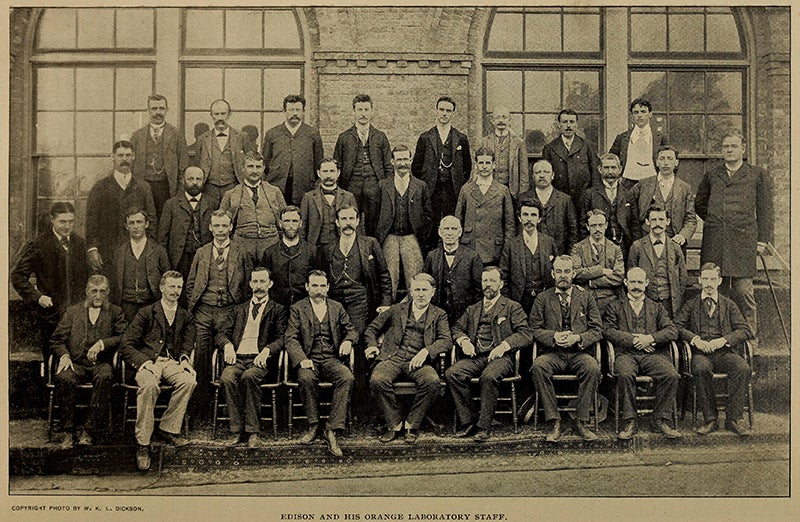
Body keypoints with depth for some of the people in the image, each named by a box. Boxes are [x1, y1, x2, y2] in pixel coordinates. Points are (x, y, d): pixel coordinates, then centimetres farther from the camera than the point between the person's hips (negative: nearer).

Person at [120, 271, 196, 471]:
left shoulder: (186, 317, 18)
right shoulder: (146, 313, 6)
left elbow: (187, 345, 14)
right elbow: (126, 346, 0)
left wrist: (185, 359, -11)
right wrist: (144, 362, -17)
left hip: (171, 362, 3)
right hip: (147, 361, -3)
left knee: (189, 381, -30)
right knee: (149, 385, -36)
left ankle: (168, 428, -16)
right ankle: (142, 443, -29)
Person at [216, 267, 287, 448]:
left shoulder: (278, 310, 15)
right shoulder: (238, 309, 26)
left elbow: (281, 338, 3)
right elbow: (221, 334, 17)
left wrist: (267, 350, -17)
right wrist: (227, 345, -6)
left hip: (260, 359, -3)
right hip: (237, 358, 3)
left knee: (249, 377, -36)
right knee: (227, 378, -31)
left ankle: (253, 432, -27)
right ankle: (237, 430, -22)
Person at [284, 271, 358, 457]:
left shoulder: (337, 307, 17)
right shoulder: (297, 309, 8)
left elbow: (351, 329, 20)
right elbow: (291, 339, 0)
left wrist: (348, 341, -6)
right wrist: (302, 359, -19)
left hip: (331, 359, 2)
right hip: (309, 360, -2)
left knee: (347, 377, -30)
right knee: (306, 378, -36)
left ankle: (331, 429, -28)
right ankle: (313, 425, -16)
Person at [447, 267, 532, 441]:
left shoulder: (512, 307, 12)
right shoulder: (472, 309, 26)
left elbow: (526, 334, 0)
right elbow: (456, 328, 22)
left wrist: (504, 345, -16)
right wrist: (463, 340, -2)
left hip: (500, 357, -4)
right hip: (475, 357, 4)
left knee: (489, 376, -37)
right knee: (451, 373, -25)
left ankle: (484, 427, -24)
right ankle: (469, 421, -15)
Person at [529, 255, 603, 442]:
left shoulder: (586, 297, 13)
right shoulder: (543, 298, 12)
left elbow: (597, 330, 8)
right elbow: (534, 329, 6)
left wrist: (578, 338, -12)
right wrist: (553, 336, -14)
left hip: (579, 352, 0)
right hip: (552, 353, 0)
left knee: (592, 367, -34)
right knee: (538, 367, -34)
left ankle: (582, 422, -20)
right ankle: (554, 423, -24)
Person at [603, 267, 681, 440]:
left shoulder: (657, 308, 24)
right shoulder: (614, 307, 19)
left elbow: (673, 332, 9)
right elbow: (608, 331, 2)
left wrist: (651, 338, -8)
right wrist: (633, 340, -9)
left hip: (652, 353, 2)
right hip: (626, 353, -2)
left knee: (672, 375, -28)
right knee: (625, 374, -36)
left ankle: (661, 421, -13)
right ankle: (629, 422, -22)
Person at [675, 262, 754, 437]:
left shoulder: (729, 305, 20)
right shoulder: (691, 305, 18)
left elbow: (745, 330, 9)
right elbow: (677, 326, 7)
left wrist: (723, 340, -9)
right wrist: (694, 339, -11)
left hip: (725, 352, 1)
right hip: (701, 353, -1)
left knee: (743, 369, -31)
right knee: (700, 368, -36)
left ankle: (732, 419, -20)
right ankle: (710, 419, -24)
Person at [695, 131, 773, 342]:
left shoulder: (758, 176, 11)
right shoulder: (711, 176, 18)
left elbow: (765, 210, 8)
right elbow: (699, 204, 27)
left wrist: (762, 240, 2)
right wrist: (714, 221, 14)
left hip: (743, 240, -3)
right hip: (714, 242, 3)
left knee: (743, 290, -5)